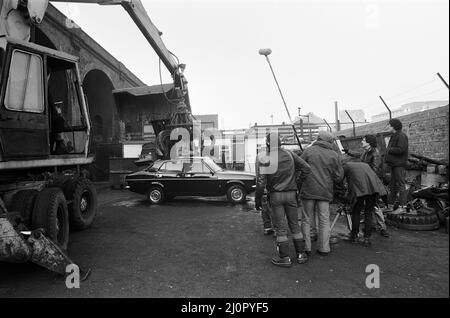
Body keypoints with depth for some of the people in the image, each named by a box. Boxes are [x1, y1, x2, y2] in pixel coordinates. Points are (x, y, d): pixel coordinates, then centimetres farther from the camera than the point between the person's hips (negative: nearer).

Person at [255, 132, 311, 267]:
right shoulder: (289, 154, 1)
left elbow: (261, 182, -14)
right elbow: (306, 168, 1)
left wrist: (258, 199, -3)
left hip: (276, 195, -4)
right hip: (291, 194, 4)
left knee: (280, 227, 4)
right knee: (294, 224, 16)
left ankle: (285, 258, 11)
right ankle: (300, 254, 25)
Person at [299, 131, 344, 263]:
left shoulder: (309, 150, -3)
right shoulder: (334, 155, 2)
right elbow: (339, 176, 5)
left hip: (308, 190, -1)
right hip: (325, 191, 1)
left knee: (307, 220, 7)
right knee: (324, 220, 12)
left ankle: (306, 249, 9)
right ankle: (323, 248, 20)